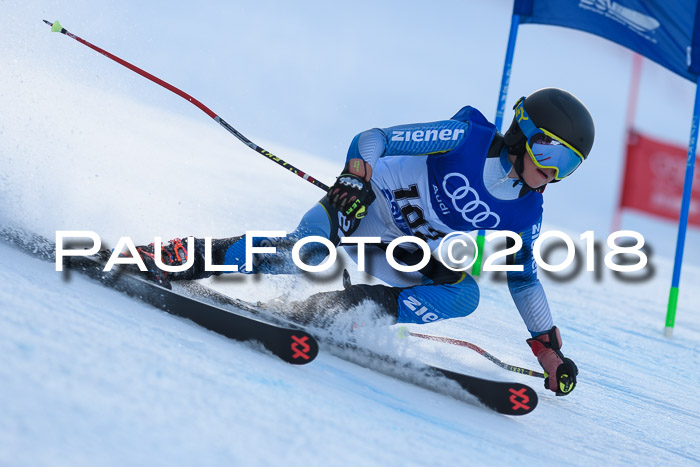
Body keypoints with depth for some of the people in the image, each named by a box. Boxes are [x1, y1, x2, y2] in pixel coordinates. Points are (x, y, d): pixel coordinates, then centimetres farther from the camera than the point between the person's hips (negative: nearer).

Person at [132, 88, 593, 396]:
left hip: (399, 256, 6)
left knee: (465, 294, -20)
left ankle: (327, 312, -21)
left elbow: (525, 278, 12)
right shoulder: (468, 138, -17)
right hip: (361, 208, -6)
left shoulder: (526, 212, -1)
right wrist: (356, 176, -38)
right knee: (306, 252, -34)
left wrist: (549, 348, 9)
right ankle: (180, 258, -20)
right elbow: (374, 139, -18)